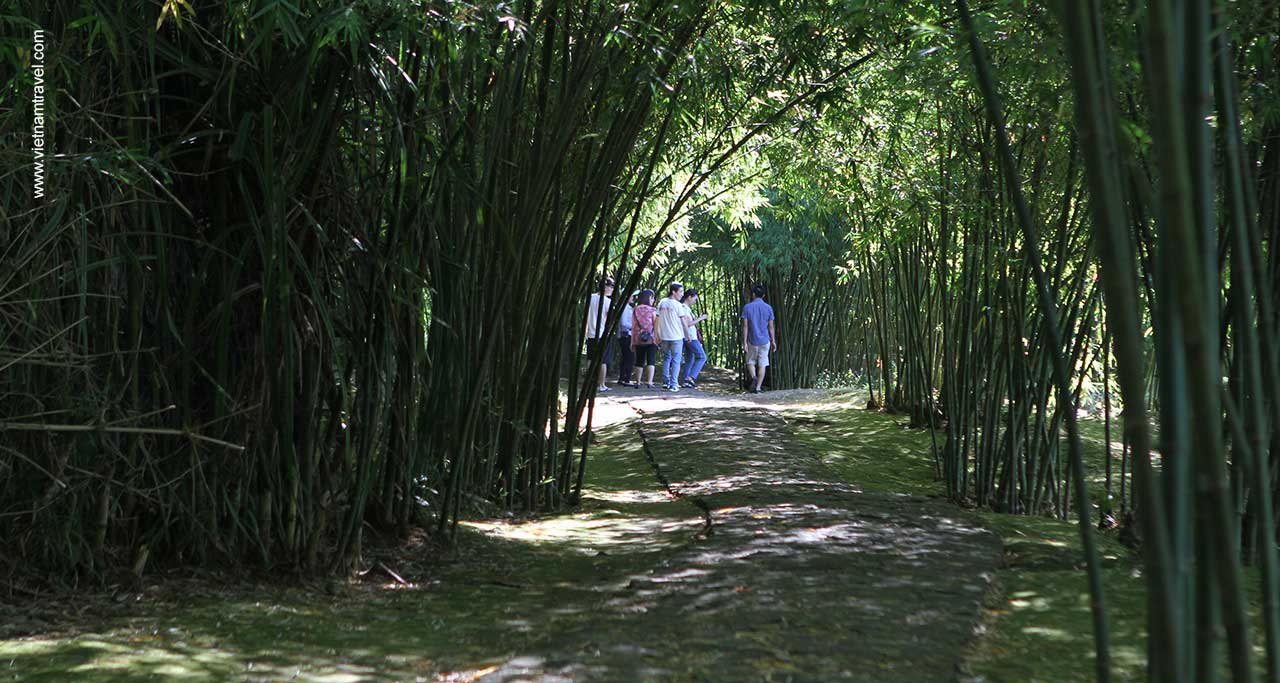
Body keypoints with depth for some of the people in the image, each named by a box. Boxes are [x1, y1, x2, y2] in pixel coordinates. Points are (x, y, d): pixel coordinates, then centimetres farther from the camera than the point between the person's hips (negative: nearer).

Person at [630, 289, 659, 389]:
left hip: (638, 339, 3)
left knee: (639, 361, 11)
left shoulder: (635, 311, 4)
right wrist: (658, 338, 0)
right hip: (651, 339, -3)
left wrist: (632, 341, 7)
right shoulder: (652, 310, -4)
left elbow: (633, 327, 4)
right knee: (651, 361, -3)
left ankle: (637, 382, 14)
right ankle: (649, 382, -13)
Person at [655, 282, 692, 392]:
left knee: (666, 358, 17)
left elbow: (657, 320, 8)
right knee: (676, 360, 0)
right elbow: (683, 321, -6)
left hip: (664, 337, 5)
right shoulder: (678, 305, -11)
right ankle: (673, 384, -4)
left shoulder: (662, 303, 5)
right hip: (676, 336, -5)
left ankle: (667, 382, 17)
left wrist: (658, 335, 17)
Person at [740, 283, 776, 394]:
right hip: (765, 341, 1)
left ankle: (753, 377, -11)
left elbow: (745, 326, -8)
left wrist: (744, 343, -6)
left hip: (752, 341, -1)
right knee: (762, 364, 7)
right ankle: (758, 387, 4)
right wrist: (773, 341, 10)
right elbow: (771, 327, 1)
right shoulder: (768, 308, -1)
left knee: (750, 362, 15)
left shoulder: (747, 307, -6)